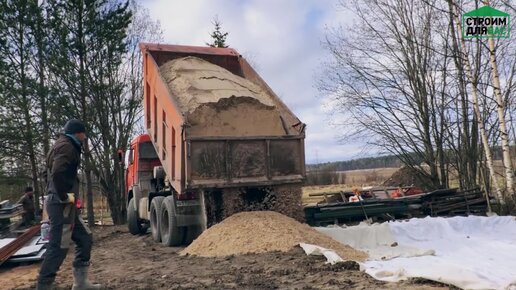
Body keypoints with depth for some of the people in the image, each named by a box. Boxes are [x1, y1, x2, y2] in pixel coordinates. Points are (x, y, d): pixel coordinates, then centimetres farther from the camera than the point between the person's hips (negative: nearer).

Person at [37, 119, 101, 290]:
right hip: (61, 204, -10)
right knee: (58, 247, -7)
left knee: (84, 238, 13)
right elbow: (57, 173, -28)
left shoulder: (66, 146, 20)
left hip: (65, 204, 11)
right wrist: (64, 197, -18)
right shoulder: (66, 147, -11)